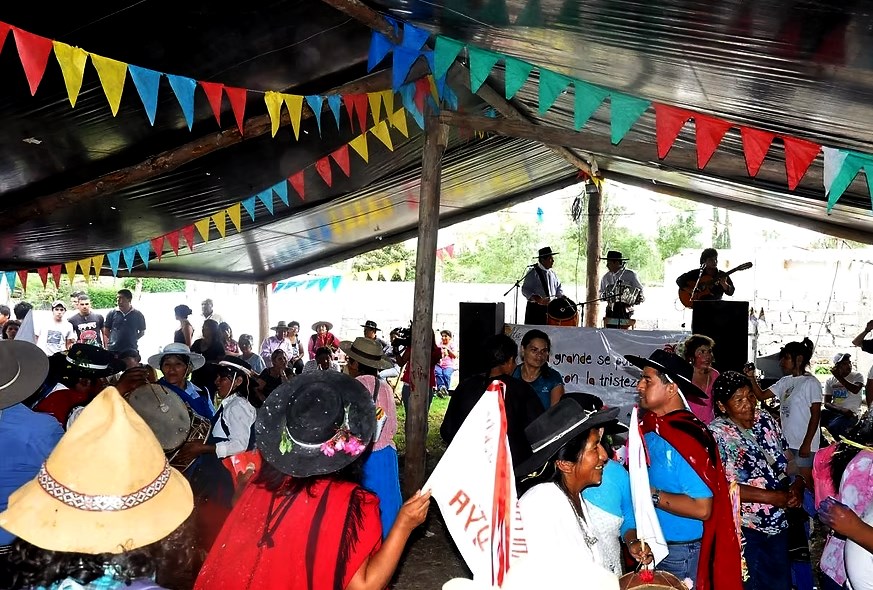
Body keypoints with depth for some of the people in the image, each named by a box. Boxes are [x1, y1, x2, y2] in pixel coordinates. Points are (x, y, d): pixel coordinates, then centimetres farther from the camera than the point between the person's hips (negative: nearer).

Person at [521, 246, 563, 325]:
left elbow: (558, 287, 22)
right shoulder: (533, 272, -6)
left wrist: (563, 298, 0)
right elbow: (525, 290, -12)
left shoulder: (552, 273, 14)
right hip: (535, 309, -5)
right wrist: (539, 300, -26)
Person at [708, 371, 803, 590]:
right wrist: (772, 496, -23)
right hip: (745, 530, -6)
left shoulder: (765, 420, 1)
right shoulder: (716, 434, -17)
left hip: (778, 523, 6)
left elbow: (787, 458, 11)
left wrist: (797, 485, -9)